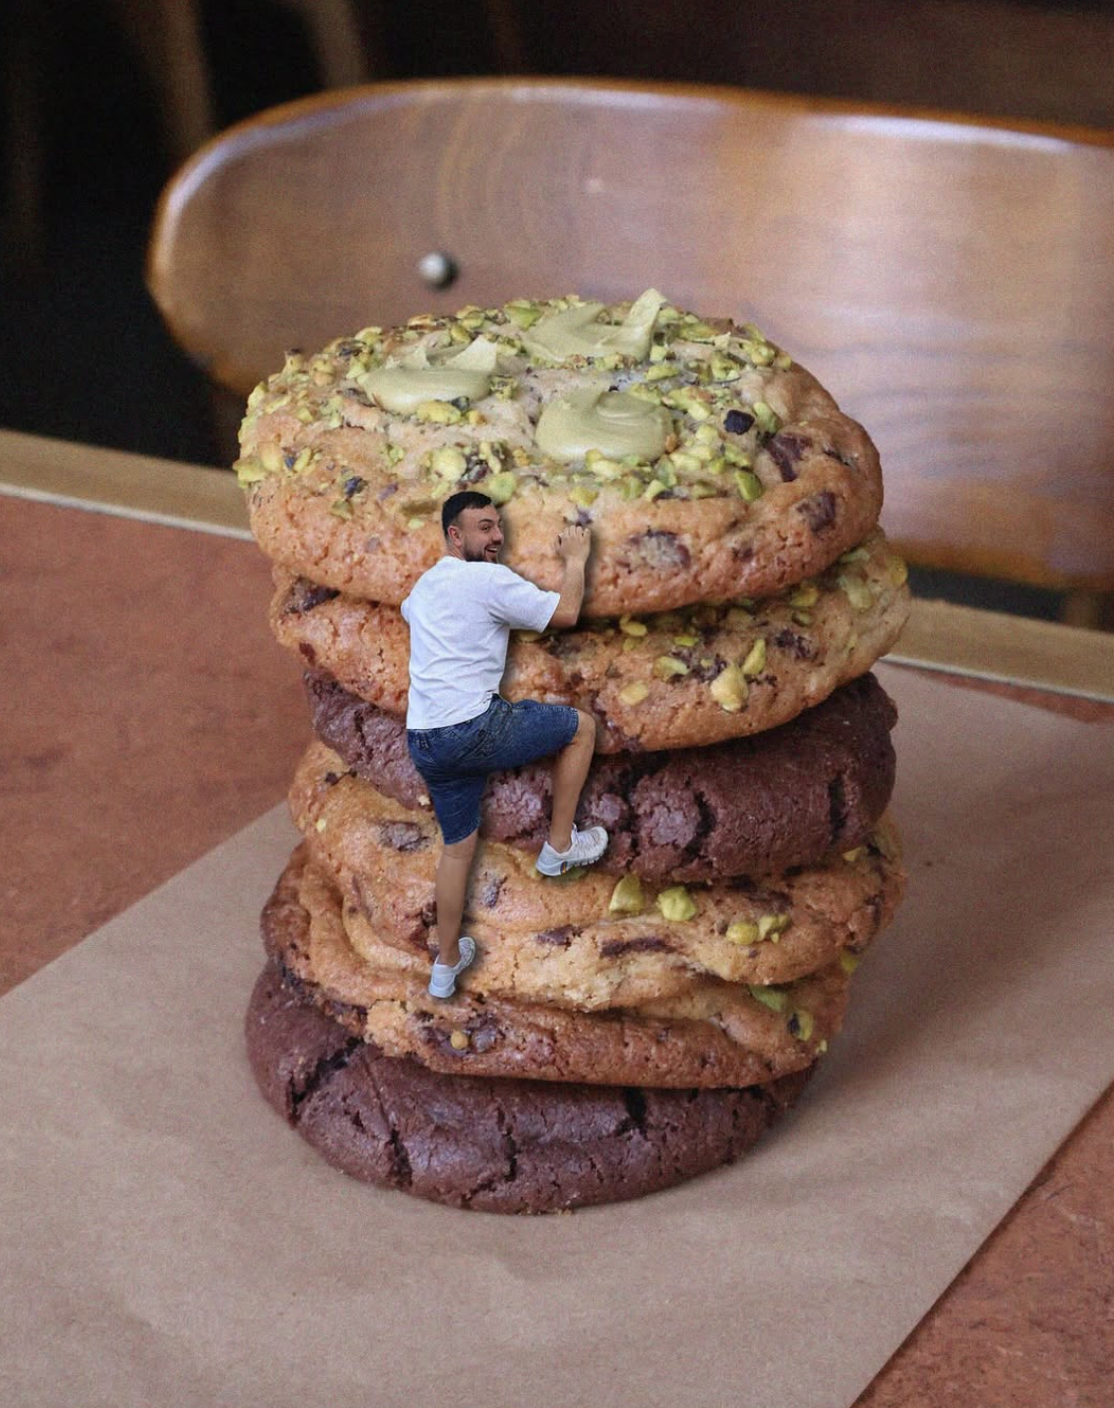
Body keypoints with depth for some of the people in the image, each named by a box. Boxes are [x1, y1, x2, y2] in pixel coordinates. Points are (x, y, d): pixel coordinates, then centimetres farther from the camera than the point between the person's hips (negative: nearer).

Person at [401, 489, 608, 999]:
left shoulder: (424, 585, 18)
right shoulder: (489, 579, -9)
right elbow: (565, 612, -9)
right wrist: (575, 559, 8)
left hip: (423, 741, 8)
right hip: (472, 728, -8)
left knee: (458, 843, 21)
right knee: (581, 725, 8)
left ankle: (446, 964, 27)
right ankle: (560, 846, 15)